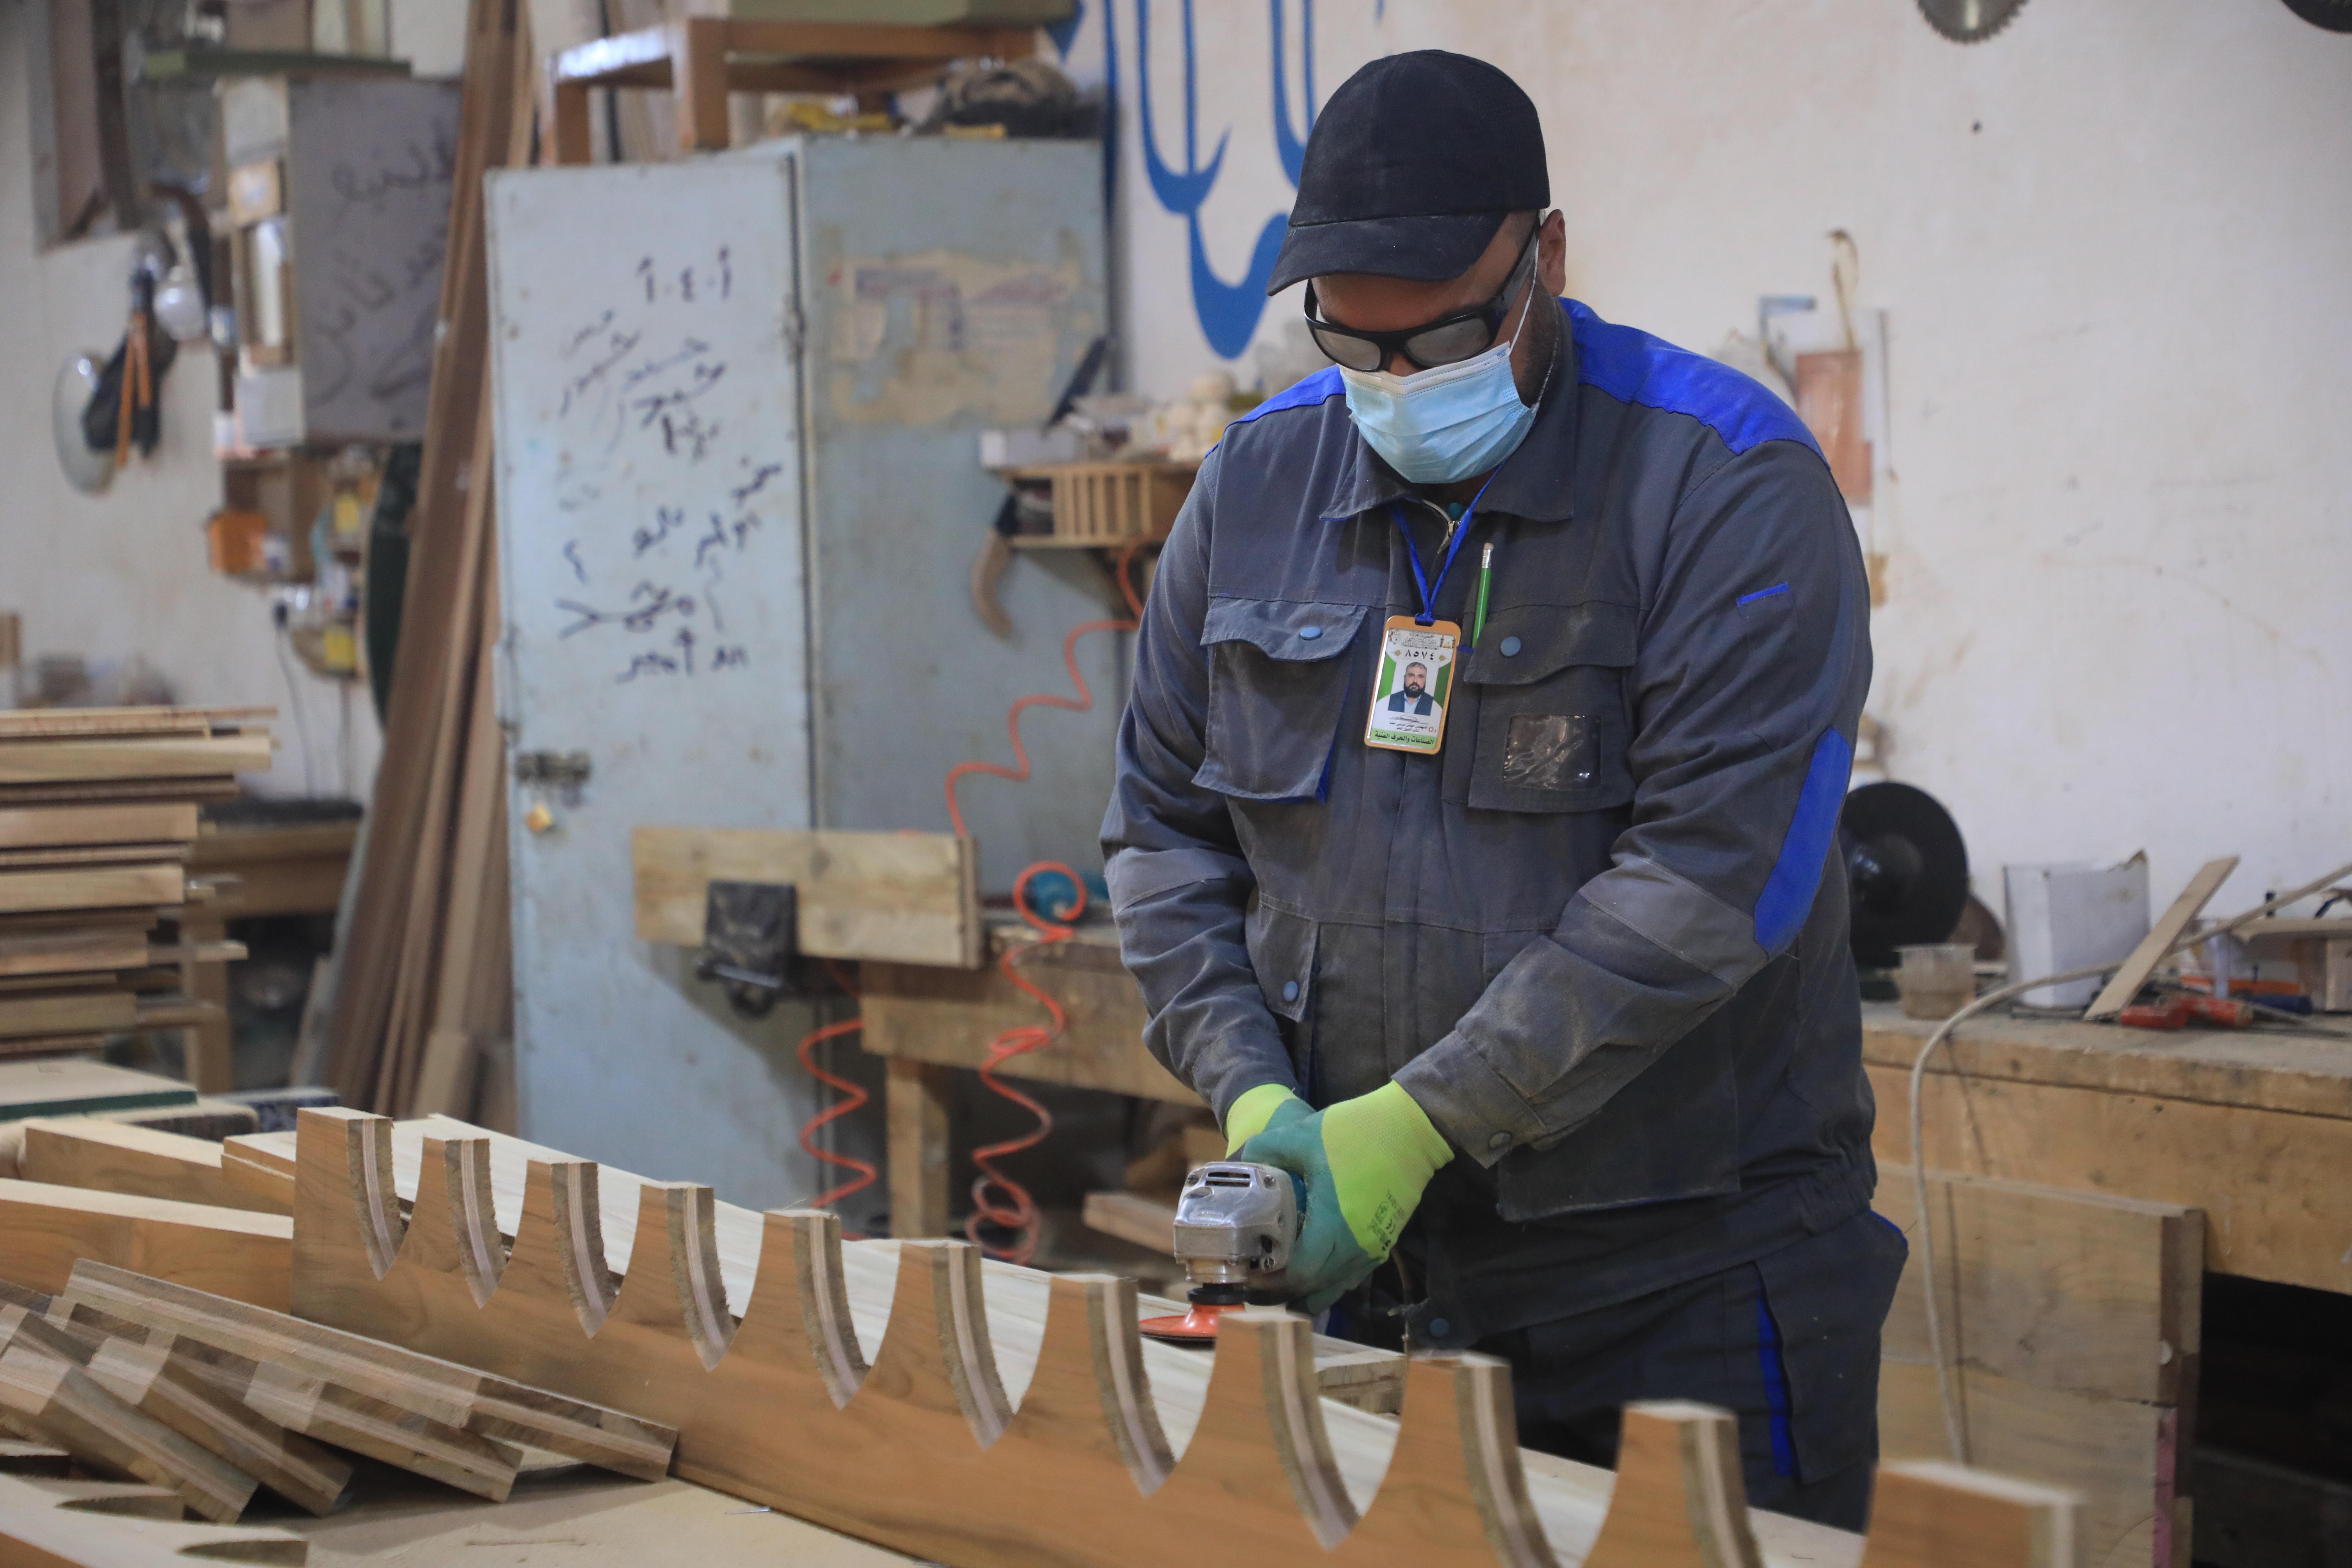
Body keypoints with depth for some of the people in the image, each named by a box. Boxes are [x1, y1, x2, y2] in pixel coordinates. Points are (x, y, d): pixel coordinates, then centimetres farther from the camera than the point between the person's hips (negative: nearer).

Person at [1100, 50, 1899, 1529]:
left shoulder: (1729, 479, -11)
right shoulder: (1256, 486, 6)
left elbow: (1716, 872, -18)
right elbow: (1167, 828, 11)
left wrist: (1426, 1119, -19)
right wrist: (1252, 1089, -5)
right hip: (1367, 1260, 5)